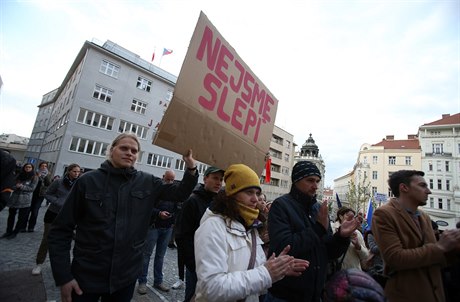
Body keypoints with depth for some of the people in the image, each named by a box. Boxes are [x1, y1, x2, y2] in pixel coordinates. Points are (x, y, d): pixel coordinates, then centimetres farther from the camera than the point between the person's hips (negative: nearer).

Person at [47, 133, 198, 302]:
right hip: (87, 276, -1)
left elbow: (179, 193, -5)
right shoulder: (88, 181, -8)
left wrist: (191, 169, -22)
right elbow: (61, 230, -5)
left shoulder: (148, 183, -3)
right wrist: (63, 276, -8)